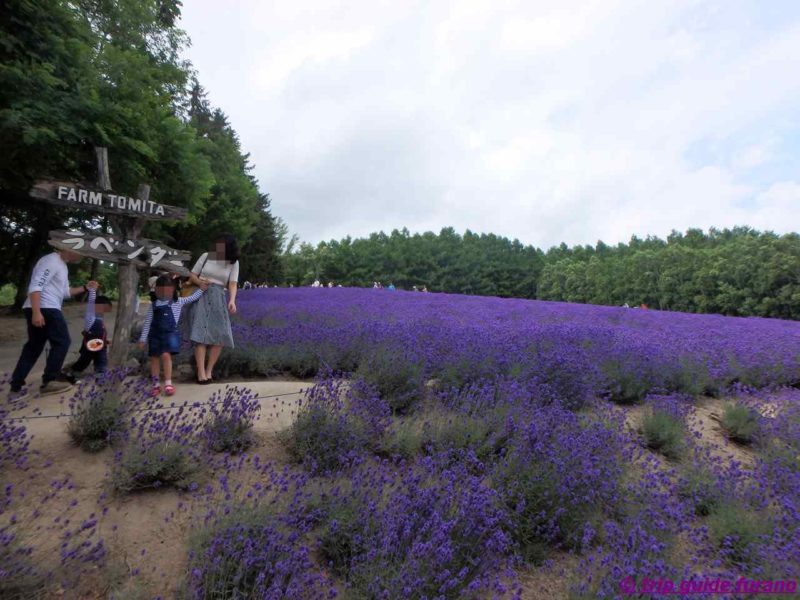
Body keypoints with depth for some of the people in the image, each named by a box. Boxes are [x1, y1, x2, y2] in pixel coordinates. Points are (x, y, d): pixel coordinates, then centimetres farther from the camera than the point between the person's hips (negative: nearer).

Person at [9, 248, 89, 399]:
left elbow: (65, 292, 26)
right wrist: (36, 312, -27)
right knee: (62, 342, -4)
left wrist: (85, 288, 16)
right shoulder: (52, 260, -11)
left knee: (33, 347, 11)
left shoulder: (62, 266, 21)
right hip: (45, 309, -10)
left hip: (47, 309, 10)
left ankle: (16, 387, 14)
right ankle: (49, 381, 0)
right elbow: (35, 286, -20)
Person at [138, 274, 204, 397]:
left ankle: (168, 383, -10)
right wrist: (143, 339, 7)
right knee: (154, 358, 5)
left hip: (170, 333, -3)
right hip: (155, 334, 4)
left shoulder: (177, 302, 4)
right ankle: (155, 384, 16)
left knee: (166, 355, -18)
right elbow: (147, 322, 9)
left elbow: (194, 297, 6)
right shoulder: (154, 305, 8)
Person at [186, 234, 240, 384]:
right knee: (201, 333, -14)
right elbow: (192, 275, 8)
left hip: (218, 299, 2)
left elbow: (233, 284, -7)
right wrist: (199, 282, -15)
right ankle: (201, 373, -14)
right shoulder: (206, 256, 2)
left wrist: (232, 300, -24)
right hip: (201, 296, -1)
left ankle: (209, 371, 5)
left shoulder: (233, 263, 4)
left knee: (220, 336, -7)